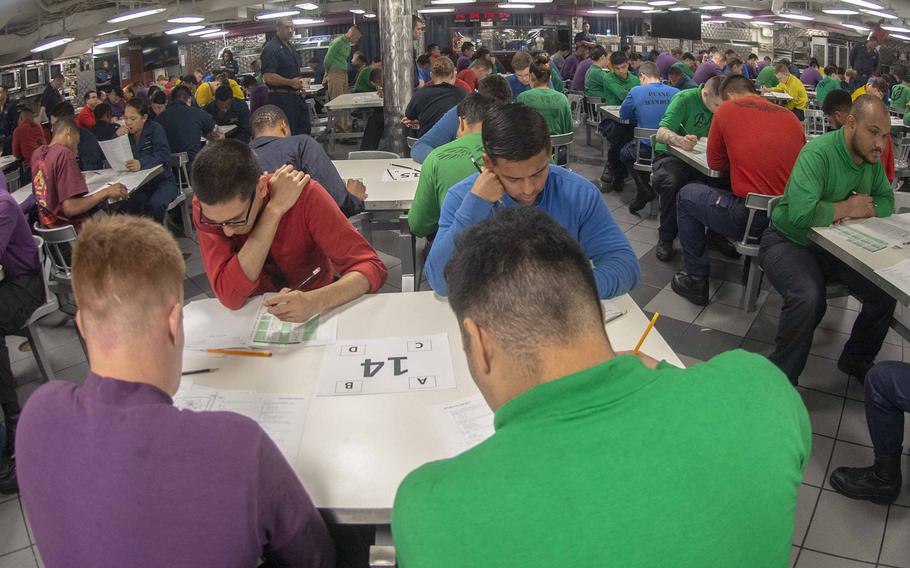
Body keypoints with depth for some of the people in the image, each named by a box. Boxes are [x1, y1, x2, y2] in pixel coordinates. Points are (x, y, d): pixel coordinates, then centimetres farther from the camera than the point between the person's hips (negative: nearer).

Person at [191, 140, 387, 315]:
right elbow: (230, 297, -28)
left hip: (312, 315, 0)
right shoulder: (205, 208, -18)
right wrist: (274, 210, -30)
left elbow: (372, 268, -23)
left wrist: (316, 300, -41)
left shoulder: (302, 194, -21)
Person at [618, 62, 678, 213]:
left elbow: (623, 115, 8)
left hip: (647, 149, -4)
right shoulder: (675, 92, 0)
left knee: (624, 152, 28)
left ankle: (644, 190, 14)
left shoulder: (636, 91, -6)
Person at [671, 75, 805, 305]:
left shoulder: (726, 109, 1)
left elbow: (715, 163, 8)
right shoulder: (790, 116, 11)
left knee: (686, 195, 19)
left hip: (750, 218, -6)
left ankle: (697, 279, 19)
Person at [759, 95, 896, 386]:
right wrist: (846, 207, -18)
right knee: (809, 298, -33)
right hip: (789, 241, -8)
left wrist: (863, 210, -14)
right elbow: (801, 213, -36)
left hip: (834, 246, 8)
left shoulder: (872, 159, 3)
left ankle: (856, 360, 18)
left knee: (887, 291, -8)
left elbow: (887, 202, 9)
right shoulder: (818, 153, -24)